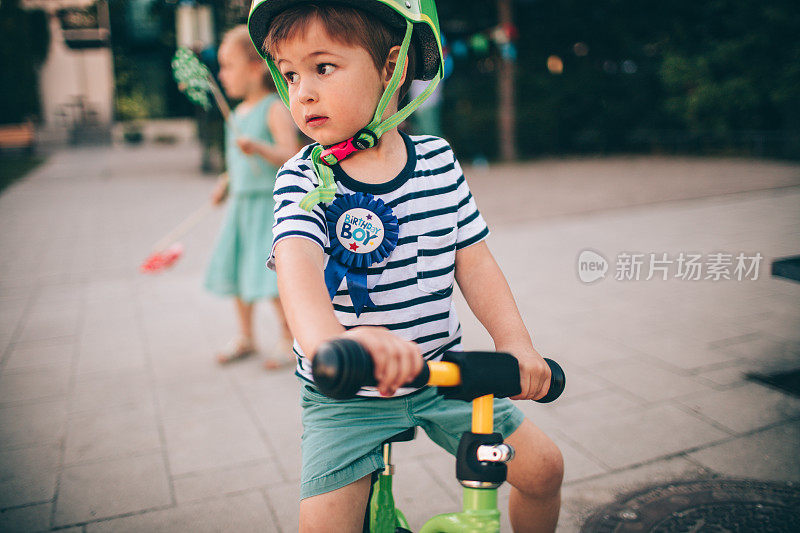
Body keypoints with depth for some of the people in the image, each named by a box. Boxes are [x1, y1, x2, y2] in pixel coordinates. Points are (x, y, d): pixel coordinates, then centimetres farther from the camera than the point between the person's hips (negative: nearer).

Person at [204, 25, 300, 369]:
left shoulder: (275, 110, -13)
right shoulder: (238, 113, 13)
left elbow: (290, 156, -23)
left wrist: (258, 147, -37)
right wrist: (226, 181, 18)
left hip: (271, 202, -8)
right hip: (242, 201, 9)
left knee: (271, 275, -8)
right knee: (236, 270, 12)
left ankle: (288, 340, 10)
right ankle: (245, 337, 28)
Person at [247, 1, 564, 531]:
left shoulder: (438, 160, -3)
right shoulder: (305, 179, -13)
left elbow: (473, 259, -2)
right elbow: (297, 262, -33)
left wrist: (515, 341, -17)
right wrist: (328, 338, -55)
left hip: (442, 375, 3)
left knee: (544, 467, 6)